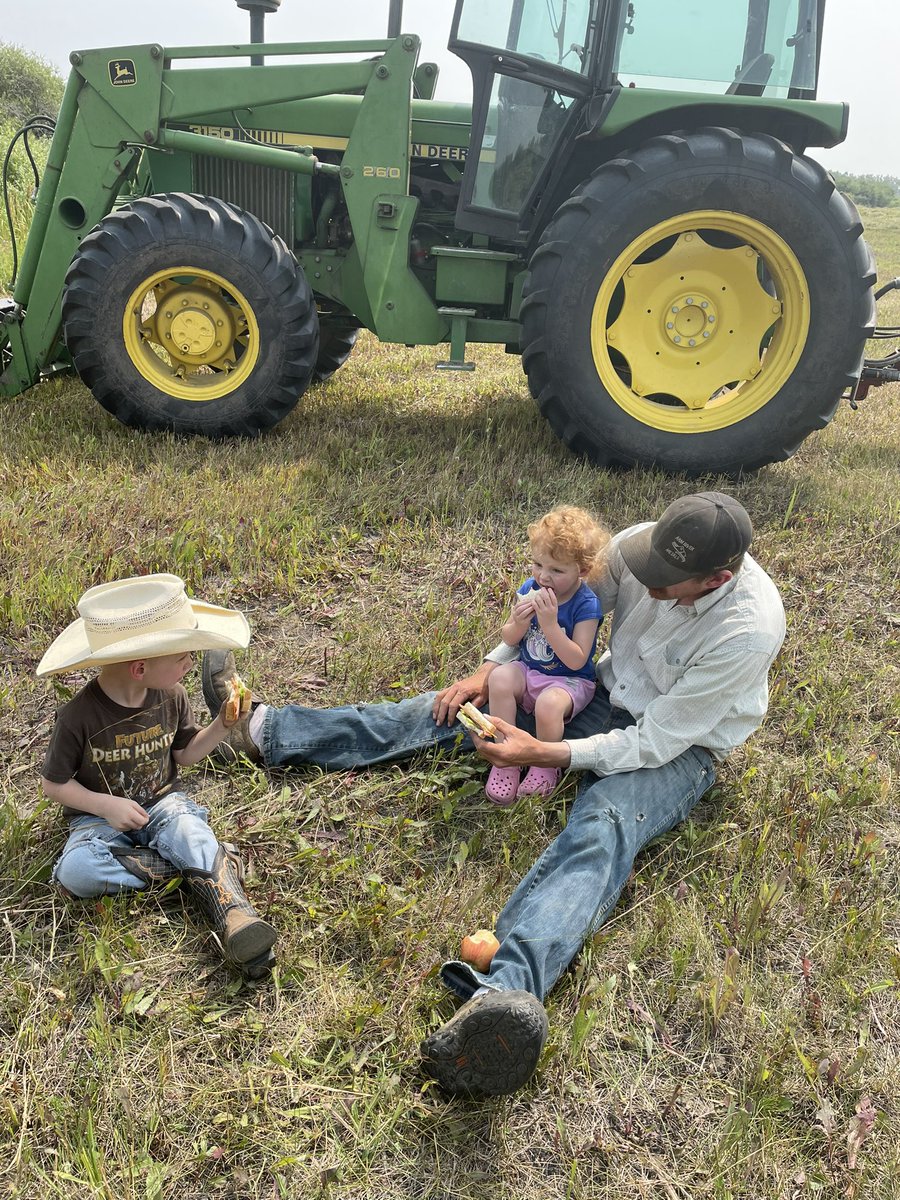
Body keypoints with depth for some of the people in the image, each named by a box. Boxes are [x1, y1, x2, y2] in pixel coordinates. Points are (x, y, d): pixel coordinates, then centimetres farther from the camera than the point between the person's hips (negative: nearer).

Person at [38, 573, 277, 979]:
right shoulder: (79, 716, -21)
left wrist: (223, 723, -9)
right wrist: (106, 805, -22)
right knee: (75, 872, -32)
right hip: (102, 817, -2)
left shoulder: (171, 697, -7)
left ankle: (236, 919, -45)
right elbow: (53, 783, -8)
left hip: (163, 803, 2)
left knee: (194, 838, -31)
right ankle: (206, 868, -26)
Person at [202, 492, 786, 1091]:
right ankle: (263, 731, 0)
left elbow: (654, 744, -26)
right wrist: (491, 669, -8)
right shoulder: (639, 545, -16)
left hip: (678, 746, -5)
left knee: (602, 828, -37)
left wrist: (543, 754, -29)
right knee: (455, 708, -3)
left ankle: (503, 990, -62)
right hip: (608, 694, 6)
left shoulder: (748, 631, -31)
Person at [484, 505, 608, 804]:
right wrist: (518, 623, -20)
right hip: (528, 670, 5)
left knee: (549, 705, -35)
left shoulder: (586, 605, -19)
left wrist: (550, 625, -33)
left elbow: (577, 661, -24)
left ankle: (545, 767, -4)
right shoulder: (530, 588, -3)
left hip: (569, 680, -5)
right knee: (499, 678, -25)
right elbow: (509, 640, 4)